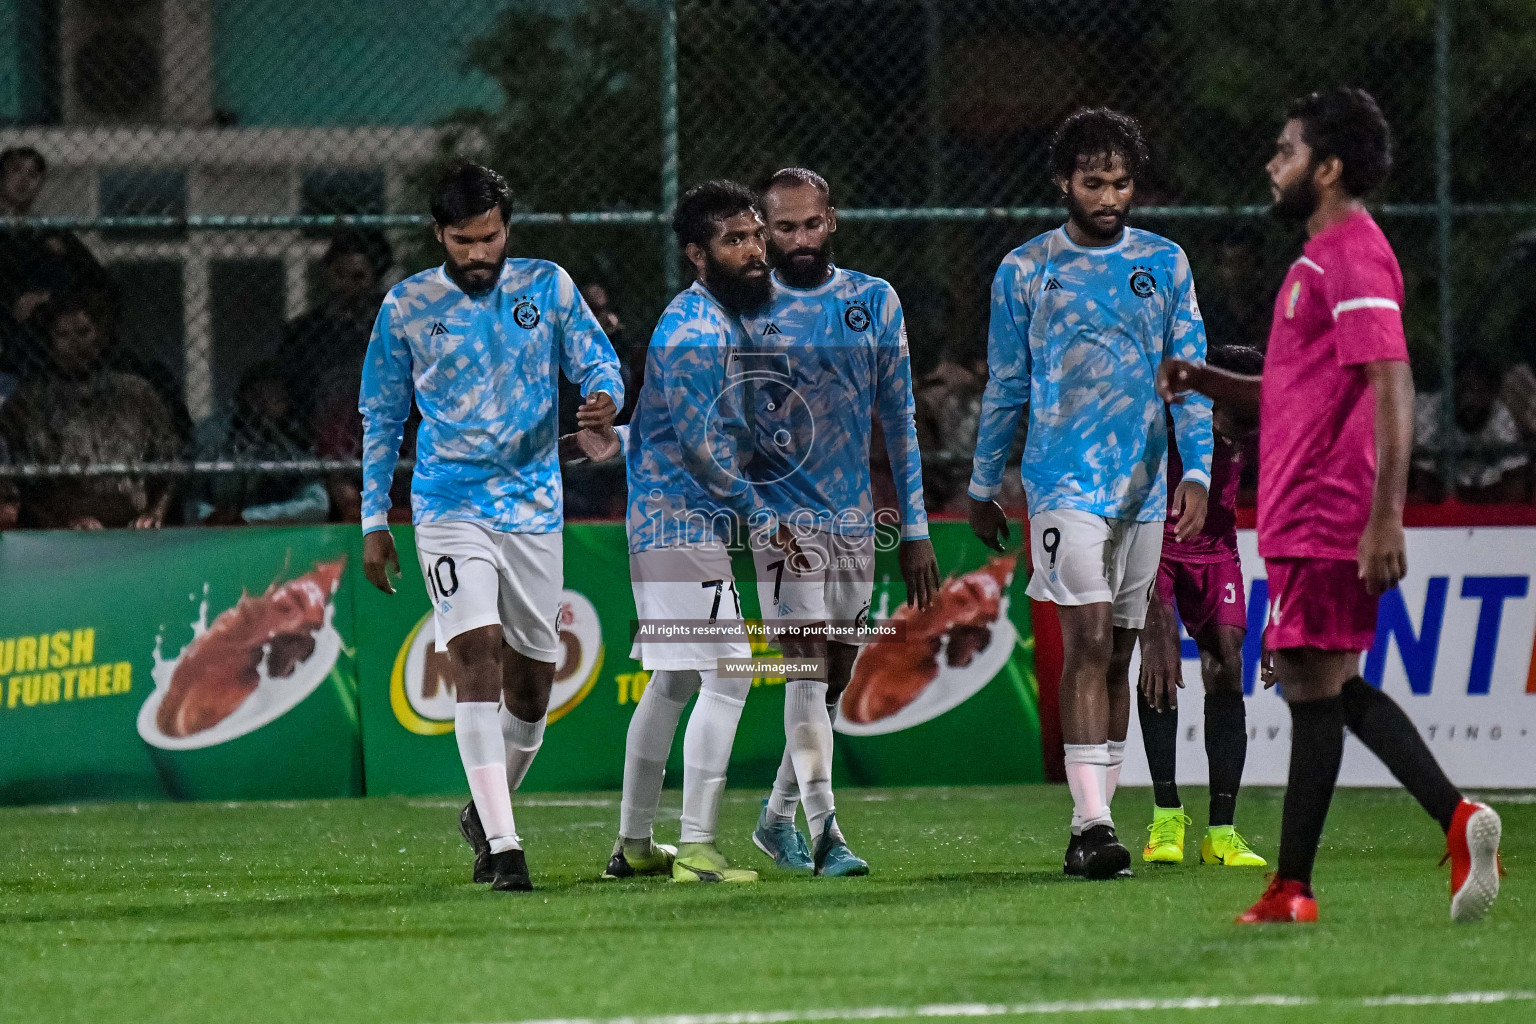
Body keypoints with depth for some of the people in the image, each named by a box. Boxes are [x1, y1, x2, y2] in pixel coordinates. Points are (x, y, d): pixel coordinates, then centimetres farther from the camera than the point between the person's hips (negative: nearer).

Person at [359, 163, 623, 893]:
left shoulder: (547, 286, 4)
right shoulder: (406, 307, 1)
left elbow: (597, 361, 6)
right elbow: (380, 417, 10)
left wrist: (604, 398, -20)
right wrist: (373, 522, 8)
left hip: (534, 507, 3)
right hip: (449, 506, -3)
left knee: (531, 685, 9)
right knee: (477, 658, -19)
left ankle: (485, 812, 34)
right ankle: (502, 847, -23)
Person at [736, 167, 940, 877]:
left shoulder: (875, 302, 7)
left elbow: (898, 419, 11)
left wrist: (915, 530, 9)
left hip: (855, 517, 4)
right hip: (779, 511, -4)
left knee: (833, 682, 10)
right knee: (808, 666, -16)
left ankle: (778, 816, 27)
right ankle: (824, 832, -21)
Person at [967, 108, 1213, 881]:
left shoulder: (1165, 264, 8)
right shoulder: (1024, 271, 4)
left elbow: (1191, 374, 8)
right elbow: (1004, 386, 11)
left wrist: (1197, 470, -2)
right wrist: (983, 488, 13)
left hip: (1144, 484, 3)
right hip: (1064, 480, -3)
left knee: (1117, 652, 7)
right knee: (1087, 642, -15)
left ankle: (1093, 820, 14)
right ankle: (1091, 824, -20)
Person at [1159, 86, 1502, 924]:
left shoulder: (1353, 258, -14)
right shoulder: (1325, 257, 19)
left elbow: (1391, 390, -22)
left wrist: (1386, 517, -27)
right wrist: (1209, 383, 16)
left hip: (1321, 517, -11)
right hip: (1305, 516, 11)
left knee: (1313, 687, -6)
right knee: (1335, 689, 11)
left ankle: (1292, 888, -2)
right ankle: (1456, 819, 4)